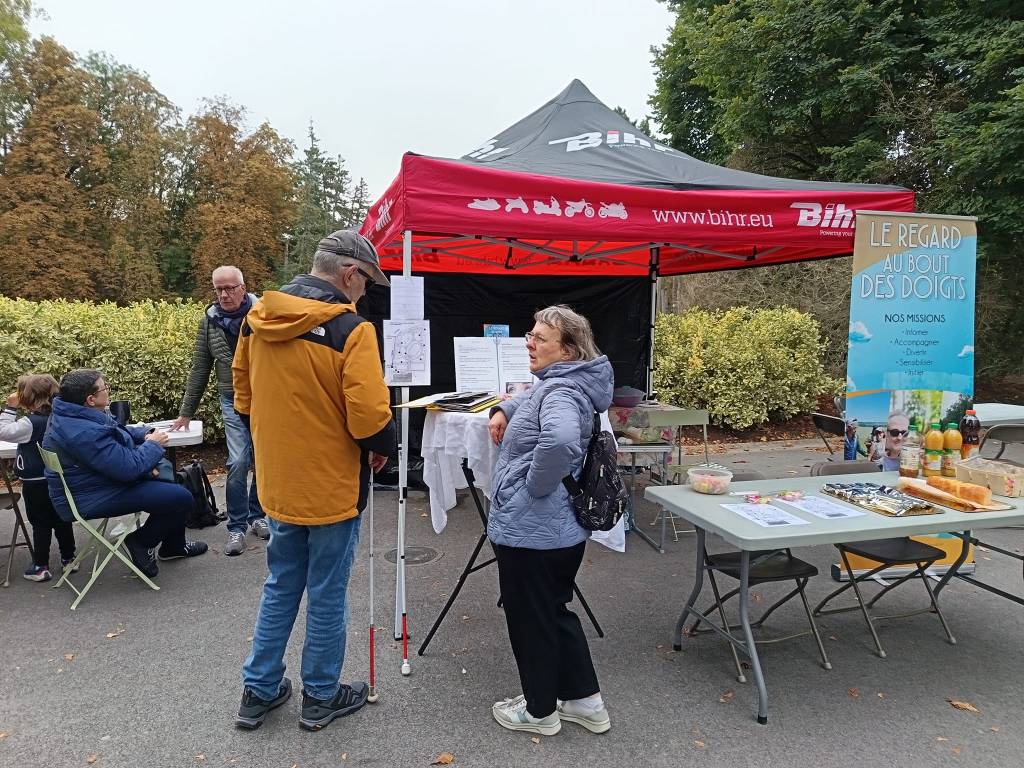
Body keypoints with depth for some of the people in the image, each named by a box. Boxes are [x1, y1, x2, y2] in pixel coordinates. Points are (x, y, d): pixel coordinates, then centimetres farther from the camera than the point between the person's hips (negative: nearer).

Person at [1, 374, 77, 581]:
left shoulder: (31, 423, -20)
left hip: (35, 483, -7)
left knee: (40, 524, 3)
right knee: (61, 520, 15)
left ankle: (41, 567, 13)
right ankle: (68, 559, 24)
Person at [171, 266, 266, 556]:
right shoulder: (209, 321, 4)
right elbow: (199, 369, 10)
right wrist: (186, 411, 12)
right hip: (233, 401, 1)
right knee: (238, 462, -6)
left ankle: (257, 515, 29)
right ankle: (237, 527, 8)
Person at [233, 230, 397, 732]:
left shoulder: (256, 320, 1)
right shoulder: (350, 328, -20)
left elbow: (243, 397, 10)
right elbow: (369, 416, -23)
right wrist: (383, 449, -3)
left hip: (277, 484, 6)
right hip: (332, 488, -6)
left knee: (280, 586, 22)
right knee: (327, 595, 11)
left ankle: (258, 691, 32)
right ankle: (320, 698, 28)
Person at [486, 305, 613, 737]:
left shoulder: (561, 393, -22)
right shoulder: (560, 385, 9)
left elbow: (559, 439, -44)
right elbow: (534, 399, 32)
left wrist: (535, 485, -27)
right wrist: (504, 410, 12)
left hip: (530, 532, -10)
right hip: (560, 530, 10)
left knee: (531, 621, 10)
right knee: (555, 612, 23)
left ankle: (540, 711, 30)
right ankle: (585, 701, 35)